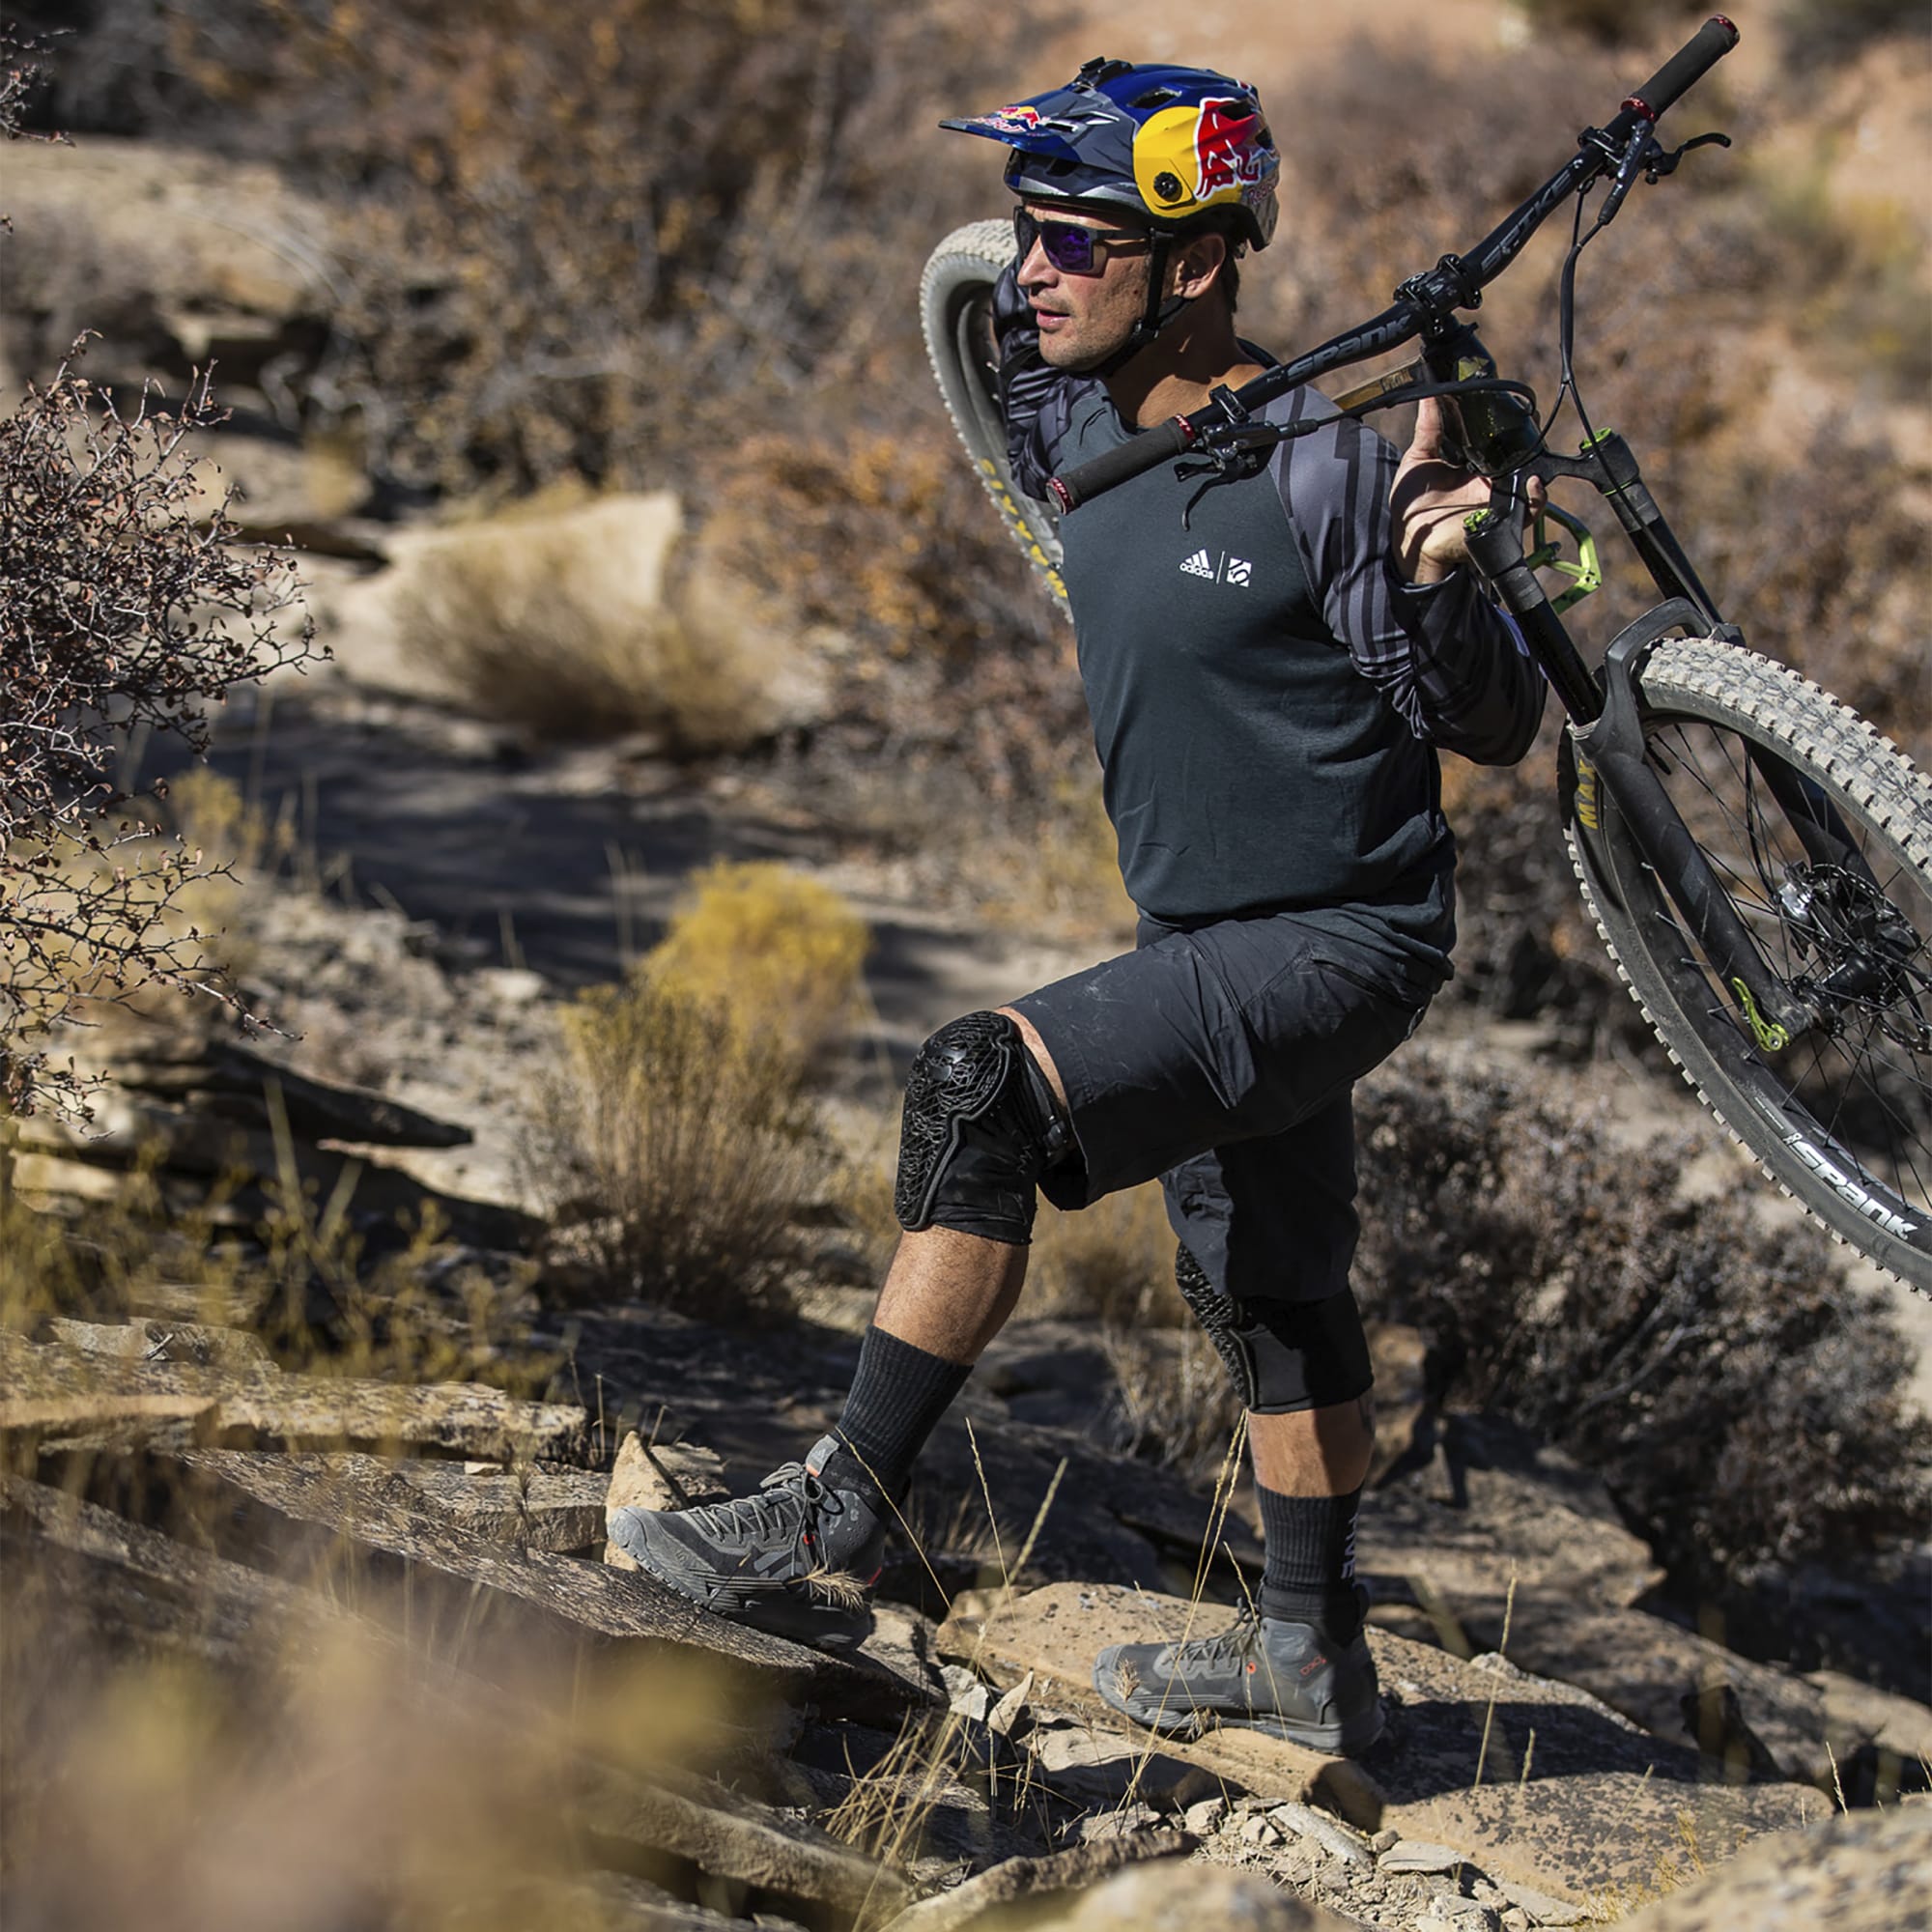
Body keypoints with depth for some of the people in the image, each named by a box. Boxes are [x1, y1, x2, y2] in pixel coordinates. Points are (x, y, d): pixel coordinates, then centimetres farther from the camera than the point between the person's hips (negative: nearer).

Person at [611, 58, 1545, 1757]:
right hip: (1206, 933, 10)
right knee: (1263, 1282, 22)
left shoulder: (1322, 469, -23)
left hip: (1338, 942, -10)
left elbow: (1498, 727, -18)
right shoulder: (1079, 423, -1)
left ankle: (835, 1531, -20)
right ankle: (1313, 1660, 39)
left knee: (984, 1088, -26)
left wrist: (1433, 583, -35)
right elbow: (990, 312, 25)